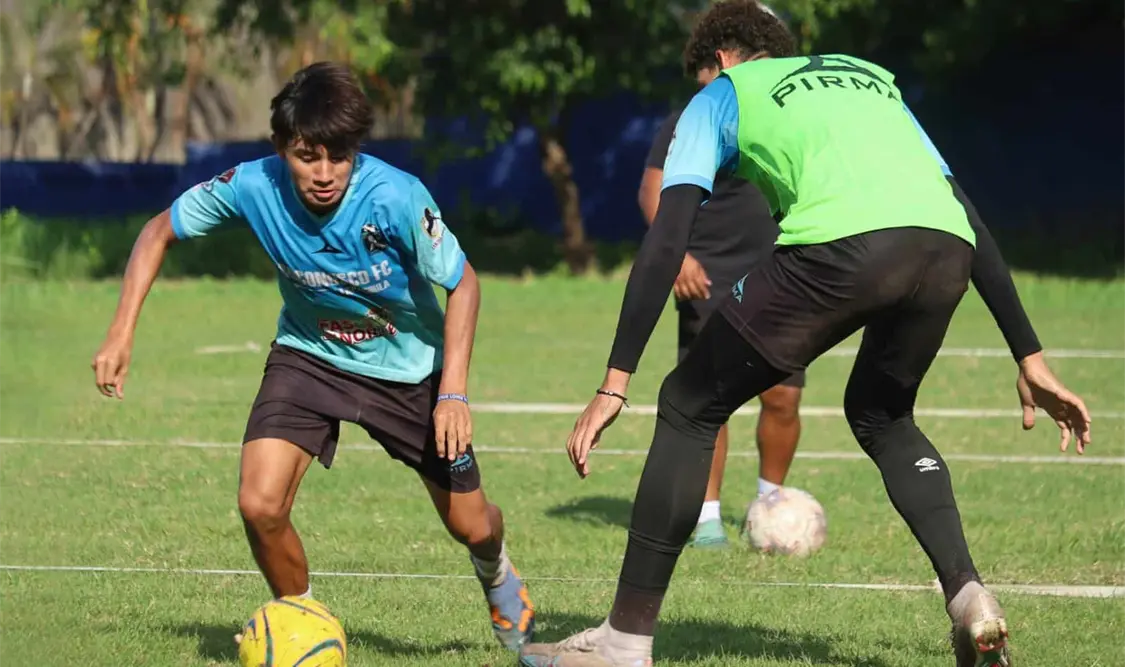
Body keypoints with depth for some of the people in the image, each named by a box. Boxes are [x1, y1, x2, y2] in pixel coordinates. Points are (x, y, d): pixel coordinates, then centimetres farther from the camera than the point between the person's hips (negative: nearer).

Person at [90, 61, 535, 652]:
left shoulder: (396, 199, -33)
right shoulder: (252, 187, -26)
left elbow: (462, 283, -17)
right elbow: (159, 233, -8)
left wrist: (453, 393, -24)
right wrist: (121, 335, -17)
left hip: (409, 367, -1)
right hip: (309, 355, 1)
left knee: (471, 526, 10)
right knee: (260, 504, -21)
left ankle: (496, 572, 50)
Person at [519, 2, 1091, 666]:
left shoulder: (723, 95, 26)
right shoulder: (873, 77, 39)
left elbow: (667, 240, 13)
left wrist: (616, 384, 10)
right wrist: (1030, 357, 33)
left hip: (840, 244, -5)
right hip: (947, 251, 5)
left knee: (689, 407, 13)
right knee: (881, 417, 32)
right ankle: (970, 598, 12)